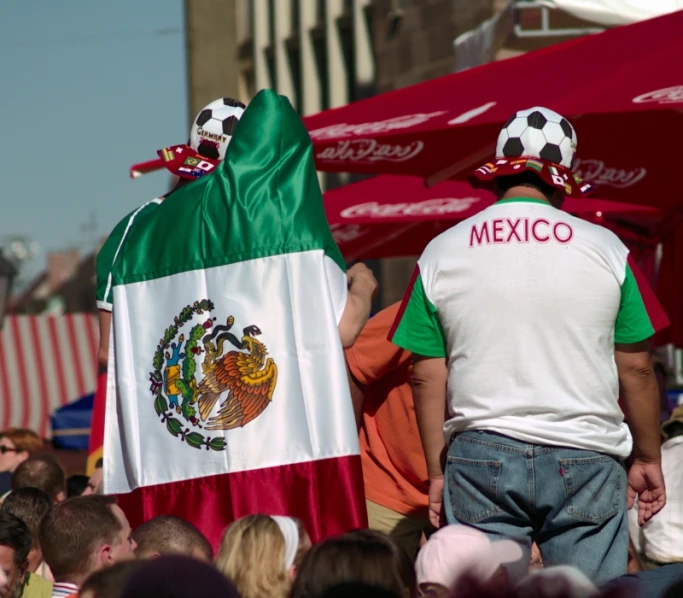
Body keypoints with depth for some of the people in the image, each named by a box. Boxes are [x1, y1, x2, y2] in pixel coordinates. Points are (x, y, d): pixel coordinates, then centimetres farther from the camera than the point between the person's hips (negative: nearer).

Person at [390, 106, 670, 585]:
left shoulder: (442, 253, 2)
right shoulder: (605, 249, 0)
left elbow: (428, 377, 3)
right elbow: (635, 369, 3)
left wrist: (437, 471, 10)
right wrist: (648, 459, 14)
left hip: (481, 455, 1)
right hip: (586, 457, -1)